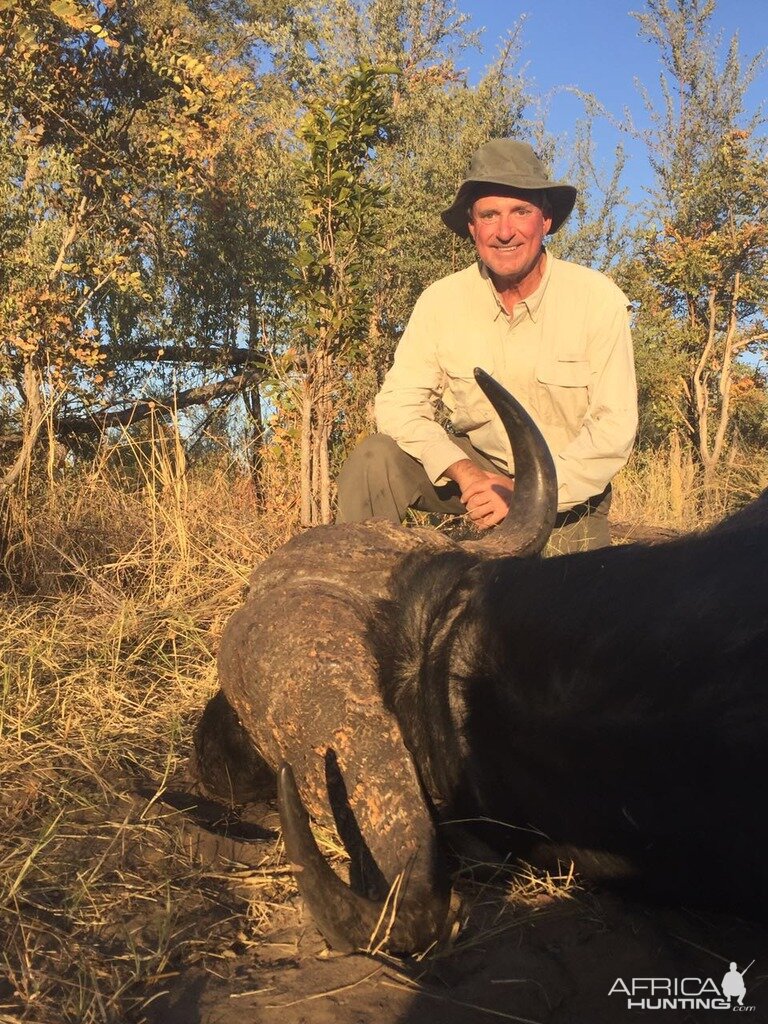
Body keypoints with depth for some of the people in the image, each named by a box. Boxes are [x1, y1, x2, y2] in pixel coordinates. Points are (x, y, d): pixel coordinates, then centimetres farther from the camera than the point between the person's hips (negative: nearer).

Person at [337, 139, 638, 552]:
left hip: (570, 492, 0)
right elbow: (398, 402, -11)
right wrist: (465, 472, -27)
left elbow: (615, 425, -18)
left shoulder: (598, 300, -16)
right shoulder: (441, 301, -10)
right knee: (374, 461, -20)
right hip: (475, 465, 1)